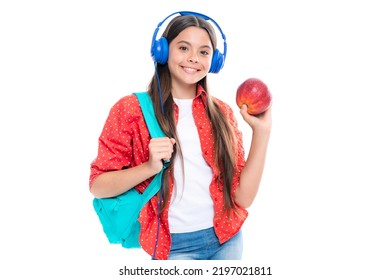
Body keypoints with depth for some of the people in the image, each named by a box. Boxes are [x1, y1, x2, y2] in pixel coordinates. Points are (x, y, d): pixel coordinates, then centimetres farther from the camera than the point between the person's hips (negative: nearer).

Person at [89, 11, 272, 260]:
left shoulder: (222, 113, 1)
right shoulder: (131, 109, -7)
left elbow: (243, 197, -3)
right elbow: (98, 185, -7)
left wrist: (261, 132, -11)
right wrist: (150, 167, -22)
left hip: (227, 239, 4)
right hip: (173, 245, -3)